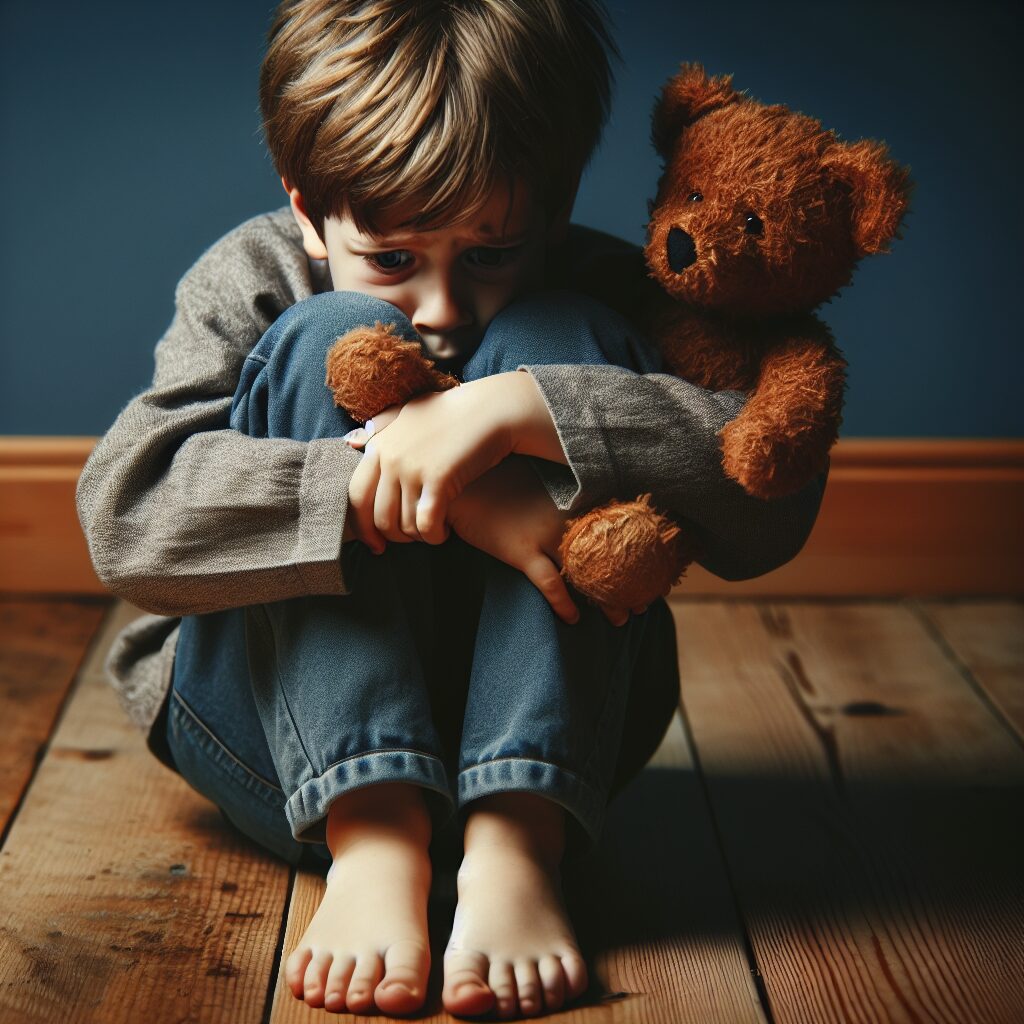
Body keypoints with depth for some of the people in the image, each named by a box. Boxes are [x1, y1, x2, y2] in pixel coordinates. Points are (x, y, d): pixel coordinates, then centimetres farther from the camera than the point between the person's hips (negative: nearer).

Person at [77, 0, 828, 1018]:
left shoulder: (598, 291, -5)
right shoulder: (255, 281, -4)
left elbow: (778, 495, -22)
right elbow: (124, 509, -23)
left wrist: (521, 409, -34)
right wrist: (453, 500, -32)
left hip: (544, 737, 1)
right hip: (277, 734, 0)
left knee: (553, 342, -20)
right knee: (336, 343, -21)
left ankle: (518, 843, -30)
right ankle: (373, 838, -32)